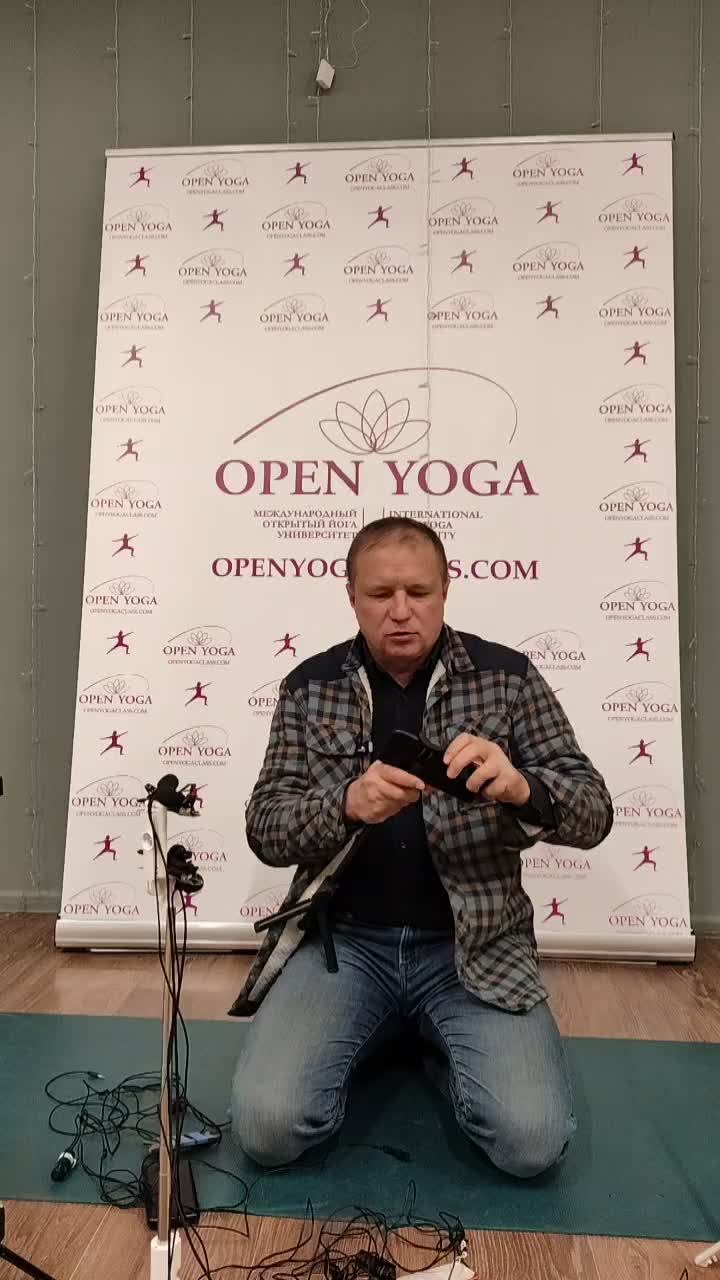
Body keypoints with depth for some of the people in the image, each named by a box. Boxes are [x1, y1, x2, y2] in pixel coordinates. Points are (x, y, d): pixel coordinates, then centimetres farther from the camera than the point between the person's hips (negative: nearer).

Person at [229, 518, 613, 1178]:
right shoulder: (311, 686, 2)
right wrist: (347, 804, -25)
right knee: (268, 1126, -17)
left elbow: (593, 813, -4)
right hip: (344, 937, 1)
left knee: (532, 1140, -19)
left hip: (472, 943, 0)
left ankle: (427, 1038, 13)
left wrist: (519, 787, -28)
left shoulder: (507, 676, -1)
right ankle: (386, 1032, 14)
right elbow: (266, 831, -3)